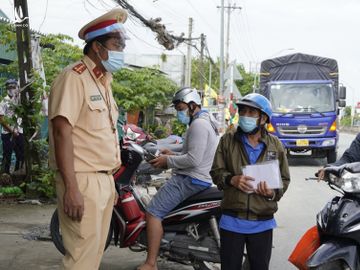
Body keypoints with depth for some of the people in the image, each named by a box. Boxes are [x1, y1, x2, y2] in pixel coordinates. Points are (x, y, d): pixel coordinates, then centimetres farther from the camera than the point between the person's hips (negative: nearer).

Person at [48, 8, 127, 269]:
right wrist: (71, 188, -26)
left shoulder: (104, 81, 17)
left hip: (104, 180, 9)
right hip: (83, 182, -9)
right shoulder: (74, 78, -13)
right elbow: (62, 132, -20)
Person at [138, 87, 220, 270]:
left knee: (153, 212, -16)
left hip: (190, 180, -12)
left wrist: (168, 161, -14)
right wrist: (173, 155, 13)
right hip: (198, 178, 12)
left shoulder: (198, 124, -16)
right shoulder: (206, 121, 18)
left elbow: (193, 159, -25)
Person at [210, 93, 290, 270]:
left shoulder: (275, 145, 4)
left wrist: (273, 193, -14)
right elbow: (216, 172, 3)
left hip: (263, 223, 1)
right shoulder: (228, 140, 1)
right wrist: (231, 179, -18)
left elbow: (284, 179, 6)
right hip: (232, 221, -1)